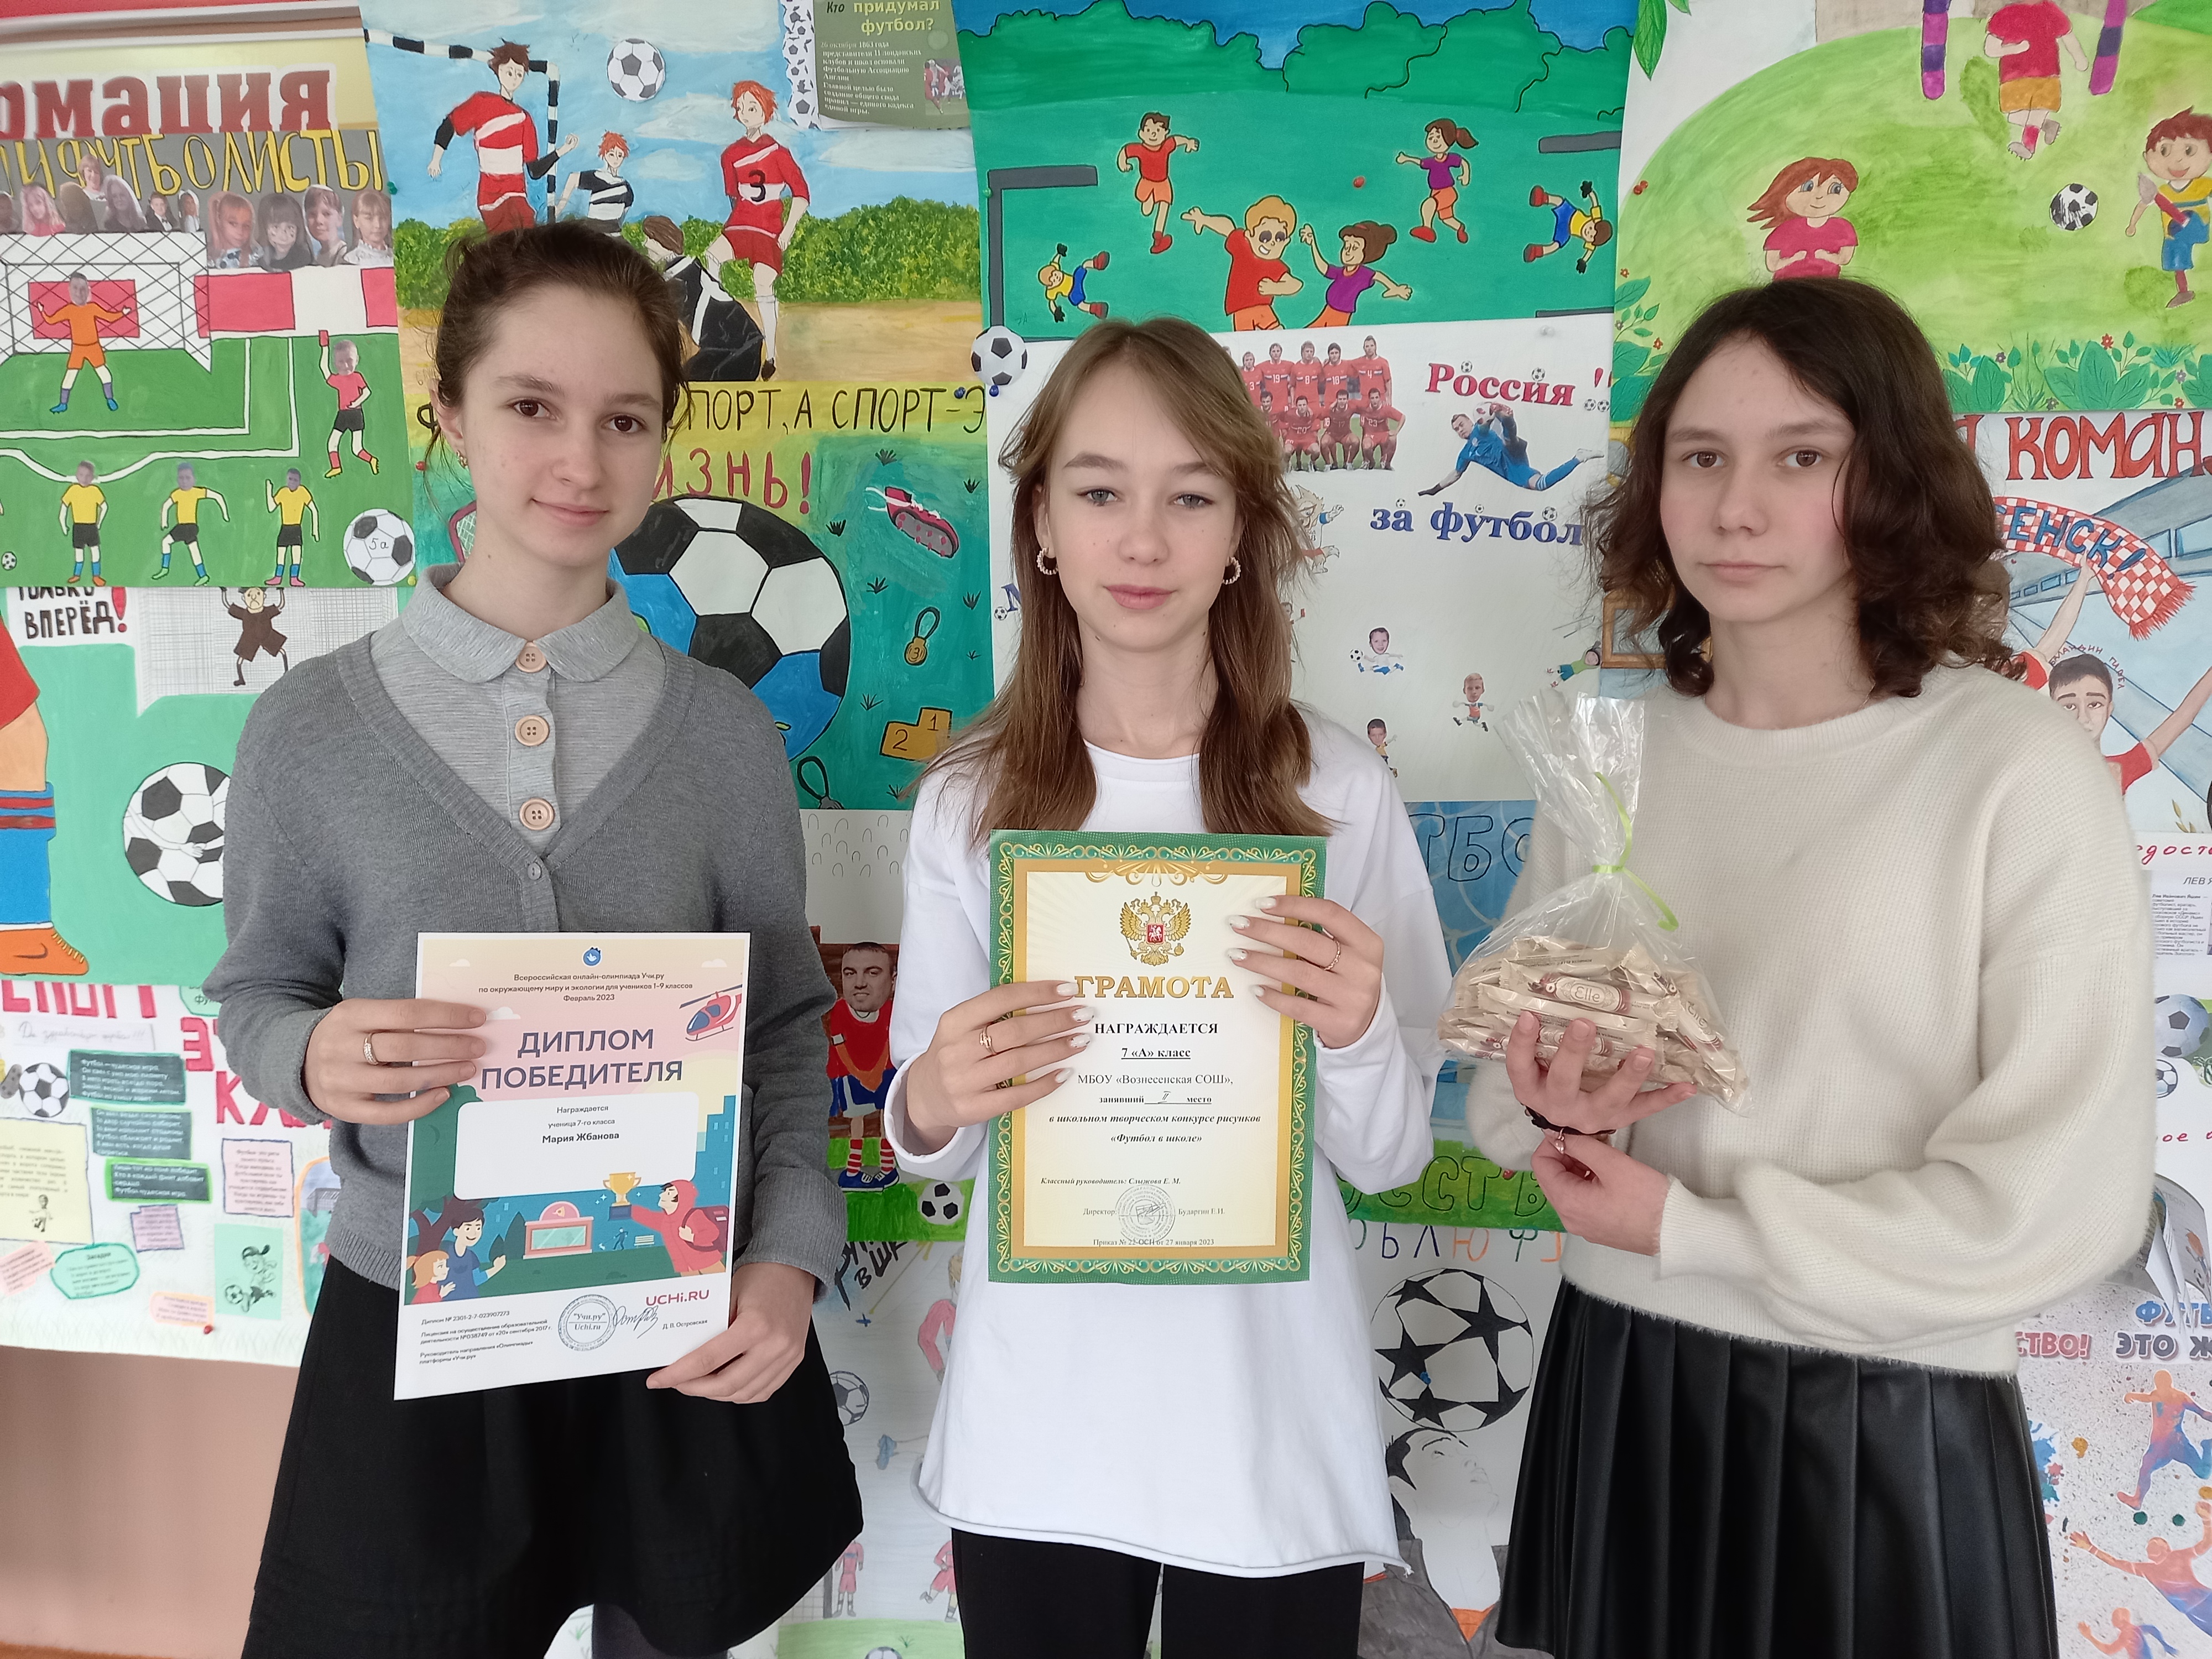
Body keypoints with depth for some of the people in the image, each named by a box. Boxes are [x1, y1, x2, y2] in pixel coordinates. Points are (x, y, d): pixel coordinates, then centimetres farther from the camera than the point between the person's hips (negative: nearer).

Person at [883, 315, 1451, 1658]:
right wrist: (933, 1105, -18)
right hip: (1032, 1435, 1)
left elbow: (1391, 1158, -3)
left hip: (1270, 1432, -1)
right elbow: (932, 1144, 4)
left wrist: (1358, 1032, -23)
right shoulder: (968, 799, -4)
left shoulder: (1338, 789, -8)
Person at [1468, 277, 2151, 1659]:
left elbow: (2068, 1195, -16)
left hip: (1885, 1425, -4)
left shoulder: (2020, 769, -13)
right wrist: (1545, 1099, -13)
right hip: (1618, 1387, 4)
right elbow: (1507, 1070, 9)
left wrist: (1693, 1226, -14)